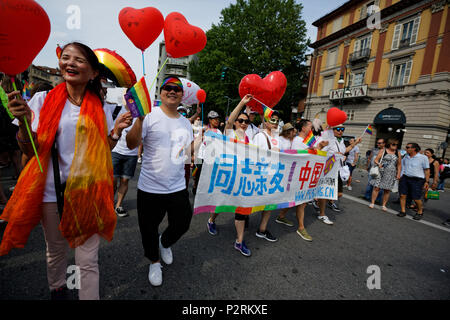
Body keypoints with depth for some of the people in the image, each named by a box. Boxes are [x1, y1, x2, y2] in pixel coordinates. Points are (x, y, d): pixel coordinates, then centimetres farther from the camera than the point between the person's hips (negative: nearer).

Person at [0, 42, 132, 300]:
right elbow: (31, 151, -2)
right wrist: (23, 121, -19)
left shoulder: (100, 108, 4)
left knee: (88, 260, 3)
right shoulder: (44, 100, 1)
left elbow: (104, 151, 7)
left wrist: (116, 131, -10)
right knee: (56, 252, 21)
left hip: (89, 191, 0)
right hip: (53, 190, 1)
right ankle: (57, 289, 48)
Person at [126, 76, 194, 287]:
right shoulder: (150, 115, -8)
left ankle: (165, 243, 50)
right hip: (150, 188, -3)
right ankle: (154, 261, 44)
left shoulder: (186, 123, 9)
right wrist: (140, 119, -28)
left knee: (182, 225, 14)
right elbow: (131, 145, -18)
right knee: (149, 230, 14)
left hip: (178, 188, 4)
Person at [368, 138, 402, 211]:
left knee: (387, 190, 4)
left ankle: (384, 205, 14)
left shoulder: (398, 153, 10)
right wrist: (379, 164, -22)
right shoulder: (383, 151, 2)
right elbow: (375, 160, -2)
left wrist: (398, 174, 5)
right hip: (381, 172, -2)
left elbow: (399, 165, 13)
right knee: (376, 187, -5)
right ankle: (372, 203, 4)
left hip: (391, 174, 3)